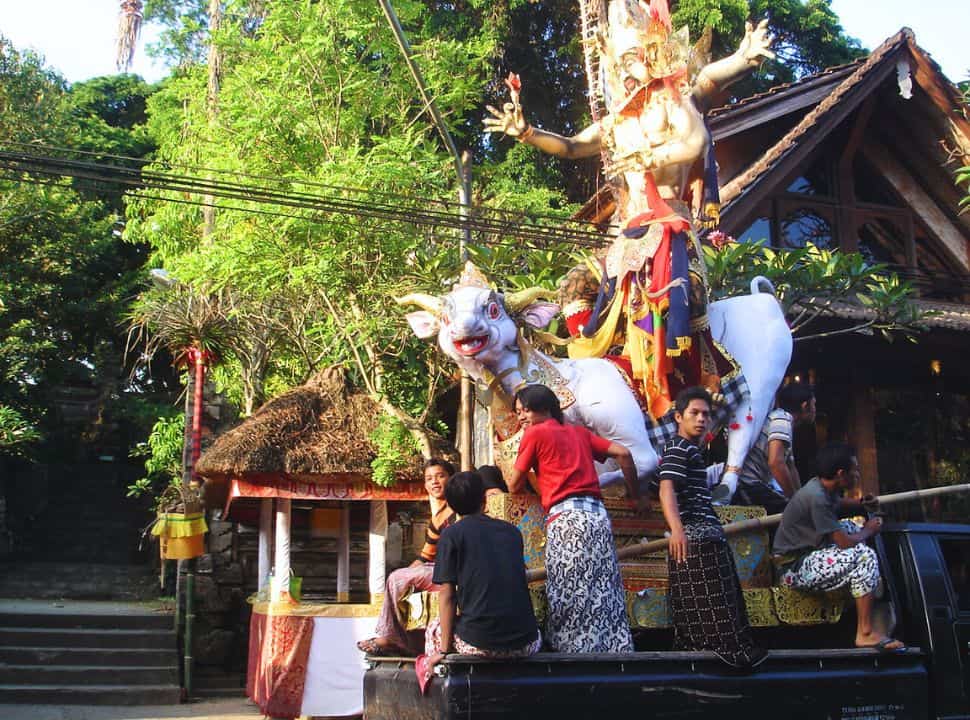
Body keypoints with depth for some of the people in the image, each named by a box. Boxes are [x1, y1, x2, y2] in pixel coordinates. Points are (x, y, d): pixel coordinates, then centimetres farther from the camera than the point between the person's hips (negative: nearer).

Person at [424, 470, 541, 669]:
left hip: (478, 644, -3)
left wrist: (444, 649, 3)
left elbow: (446, 593, -3)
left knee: (435, 629, 27)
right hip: (525, 646, 3)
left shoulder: (451, 534, 2)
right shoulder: (512, 531, 14)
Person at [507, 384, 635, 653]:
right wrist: (634, 493, 25)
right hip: (597, 514, 6)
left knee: (571, 600, -4)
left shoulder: (535, 433, 6)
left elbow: (514, 486, 10)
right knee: (603, 595, 6)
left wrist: (528, 482, 32)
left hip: (567, 519, -6)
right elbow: (623, 454, 15)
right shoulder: (579, 432, 22)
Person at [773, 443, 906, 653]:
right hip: (795, 569, -10)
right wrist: (868, 531, -2)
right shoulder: (817, 498, -23)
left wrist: (860, 504, 13)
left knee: (853, 528, 17)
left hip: (808, 553, 10)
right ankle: (865, 634, -17)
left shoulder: (822, 486, 5)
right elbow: (845, 543, -21)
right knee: (865, 556, -20)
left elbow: (837, 503, 32)